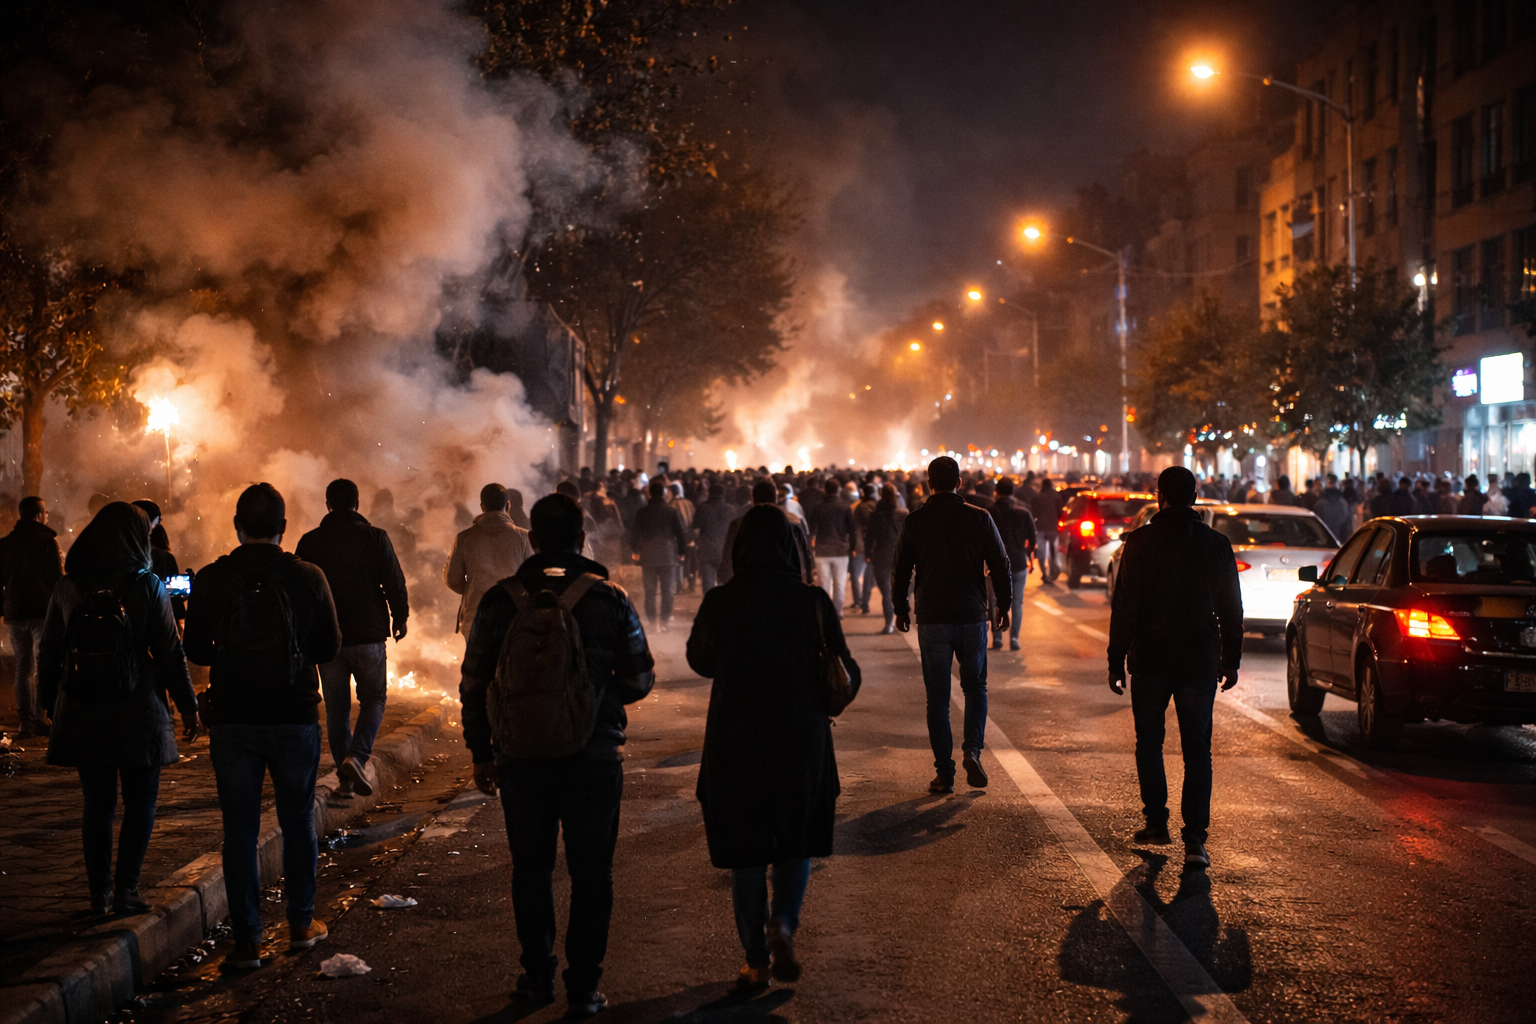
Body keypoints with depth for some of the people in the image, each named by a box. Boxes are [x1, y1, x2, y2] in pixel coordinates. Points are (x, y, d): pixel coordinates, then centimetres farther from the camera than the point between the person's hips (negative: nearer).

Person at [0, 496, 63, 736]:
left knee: (23, 668, 11)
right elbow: (57, 578, -11)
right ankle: (40, 718, -6)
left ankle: (26, 721, 8)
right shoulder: (47, 542, -8)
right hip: (42, 612, -5)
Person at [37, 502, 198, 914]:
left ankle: (100, 892, 15)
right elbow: (170, 651, -5)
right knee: (140, 802, 7)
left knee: (97, 803, 12)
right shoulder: (147, 586, -6)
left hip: (82, 713, 3)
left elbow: (49, 652, 9)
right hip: (138, 711, -3)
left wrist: (50, 703, 21)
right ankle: (125, 890, 1)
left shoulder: (68, 587, 4)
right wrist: (187, 705, 3)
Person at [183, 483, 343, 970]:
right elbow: (330, 648, 1)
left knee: (239, 829, 6)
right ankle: (301, 924, 25)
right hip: (295, 718, 0)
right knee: (298, 821, 16)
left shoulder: (209, 580, -6)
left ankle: (247, 940, 7)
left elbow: (196, 650, 3)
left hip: (232, 720, 0)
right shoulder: (308, 578, -7)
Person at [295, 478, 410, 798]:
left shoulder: (310, 541, 1)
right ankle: (358, 756, -12)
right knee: (374, 698, 11)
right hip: (368, 634, -2)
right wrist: (399, 617, 11)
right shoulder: (375, 538, -5)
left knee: (336, 708, 9)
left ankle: (345, 778, 10)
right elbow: (394, 582, -5)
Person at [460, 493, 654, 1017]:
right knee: (590, 873, 7)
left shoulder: (500, 600, -2)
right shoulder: (610, 599, -5)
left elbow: (474, 684, 2)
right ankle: (583, 986, 9)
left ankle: (537, 975, 22)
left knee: (531, 868, 15)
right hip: (595, 758, -1)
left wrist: (481, 753, 12)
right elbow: (640, 680, 1)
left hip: (521, 759, 1)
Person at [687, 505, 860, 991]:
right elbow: (845, 673, -2)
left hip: (735, 738, 0)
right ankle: (782, 925, -4)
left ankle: (757, 960, 15)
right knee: (797, 842, 19)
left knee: (746, 851, 13)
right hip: (801, 737, 0)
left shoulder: (718, 603, -8)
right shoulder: (813, 601, -8)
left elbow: (699, 660, 10)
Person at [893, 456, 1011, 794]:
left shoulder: (915, 521, -3)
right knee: (975, 688, 16)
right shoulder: (979, 518, -2)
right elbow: (1000, 565, 1)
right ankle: (972, 750, -5)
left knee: (938, 697, 6)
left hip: (931, 619, 0)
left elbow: (901, 570, 2)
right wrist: (1004, 606, 13)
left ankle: (944, 772, 4)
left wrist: (901, 608, 15)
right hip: (972, 615, 0)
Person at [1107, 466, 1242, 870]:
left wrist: (1116, 661, -3)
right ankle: (1195, 839, -5)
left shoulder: (1141, 542, -6)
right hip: (1200, 662, 2)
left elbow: (1124, 607, -8)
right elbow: (1231, 610, 7)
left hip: (1151, 660, -2)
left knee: (1149, 742, 16)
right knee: (1197, 749, 3)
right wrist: (1231, 661, 15)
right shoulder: (1217, 545, 2)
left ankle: (1156, 822, 19)